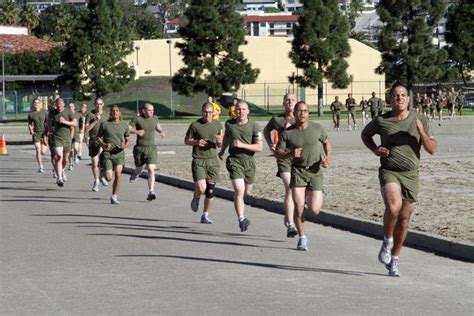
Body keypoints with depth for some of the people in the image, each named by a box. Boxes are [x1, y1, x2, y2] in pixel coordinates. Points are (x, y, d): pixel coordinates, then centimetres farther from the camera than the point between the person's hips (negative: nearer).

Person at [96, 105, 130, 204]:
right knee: (109, 178, -9)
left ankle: (114, 197, -1)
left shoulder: (124, 126, 8)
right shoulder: (104, 124, 2)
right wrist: (104, 145, -12)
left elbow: (128, 139, 17)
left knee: (118, 175, -14)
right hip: (107, 153, -1)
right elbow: (98, 138, 7)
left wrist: (125, 145, -6)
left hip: (119, 153, 1)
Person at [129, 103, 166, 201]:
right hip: (140, 148, -2)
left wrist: (162, 131, 10)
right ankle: (135, 174, 52)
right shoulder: (137, 119, -6)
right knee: (139, 169, 14)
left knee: (151, 169, -13)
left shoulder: (154, 118, 9)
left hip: (151, 149, 2)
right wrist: (136, 131, -23)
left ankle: (151, 192, -16)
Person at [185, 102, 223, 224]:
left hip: (213, 160, 3)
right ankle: (196, 198, 18)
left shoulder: (217, 125, 7)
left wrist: (219, 141, -10)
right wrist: (196, 142, -13)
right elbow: (186, 140, 7)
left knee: (210, 191, 2)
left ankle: (205, 215, 18)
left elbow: (220, 145, 14)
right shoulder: (195, 125, -2)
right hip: (198, 160, -3)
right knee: (201, 188, -18)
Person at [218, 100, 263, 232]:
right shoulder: (229, 124, -1)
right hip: (234, 160, -1)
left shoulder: (254, 126, -7)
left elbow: (260, 147, -12)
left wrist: (242, 145, -23)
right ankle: (241, 219, -19)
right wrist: (222, 151, 32)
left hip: (249, 161, 1)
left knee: (247, 191, 19)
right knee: (239, 190, -19)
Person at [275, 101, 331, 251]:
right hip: (298, 170, 0)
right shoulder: (287, 133, -5)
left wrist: (328, 157, -1)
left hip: (315, 171, 0)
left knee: (314, 210, -6)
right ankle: (302, 238, 9)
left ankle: (309, 197, 32)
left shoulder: (317, 128, -3)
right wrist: (290, 153, -21)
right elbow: (278, 152, 0)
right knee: (298, 207, -11)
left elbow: (326, 141, 15)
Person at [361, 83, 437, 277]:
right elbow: (365, 134, 17)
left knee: (404, 219, 7)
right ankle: (387, 241, -2)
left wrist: (421, 133, -18)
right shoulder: (381, 121, -2)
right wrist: (374, 149, -2)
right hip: (389, 172, -2)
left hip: (411, 175, 2)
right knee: (393, 207, -29)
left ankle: (394, 259, 26)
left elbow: (432, 150, 0)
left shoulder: (421, 121, 0)